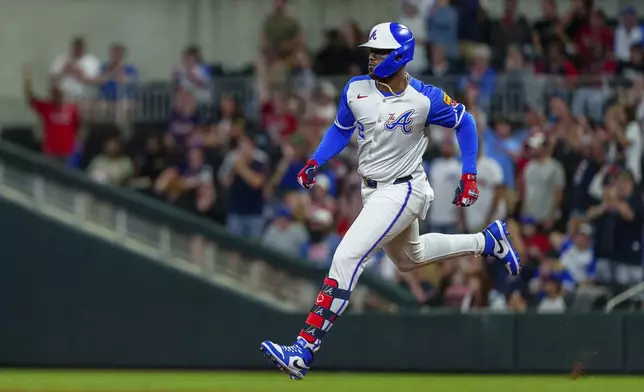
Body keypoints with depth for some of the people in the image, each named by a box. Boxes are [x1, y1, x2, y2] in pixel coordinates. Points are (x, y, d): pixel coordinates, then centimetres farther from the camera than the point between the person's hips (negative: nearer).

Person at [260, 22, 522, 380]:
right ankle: (487, 241, 48)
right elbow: (341, 129, 12)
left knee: (347, 258, -21)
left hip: (403, 190, -8)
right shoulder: (356, 89, -5)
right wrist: (315, 162, -3)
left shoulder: (425, 99, -18)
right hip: (374, 190, 8)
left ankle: (304, 351, -24)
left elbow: (465, 122, -2)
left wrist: (470, 175, -5)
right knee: (409, 258, 29)